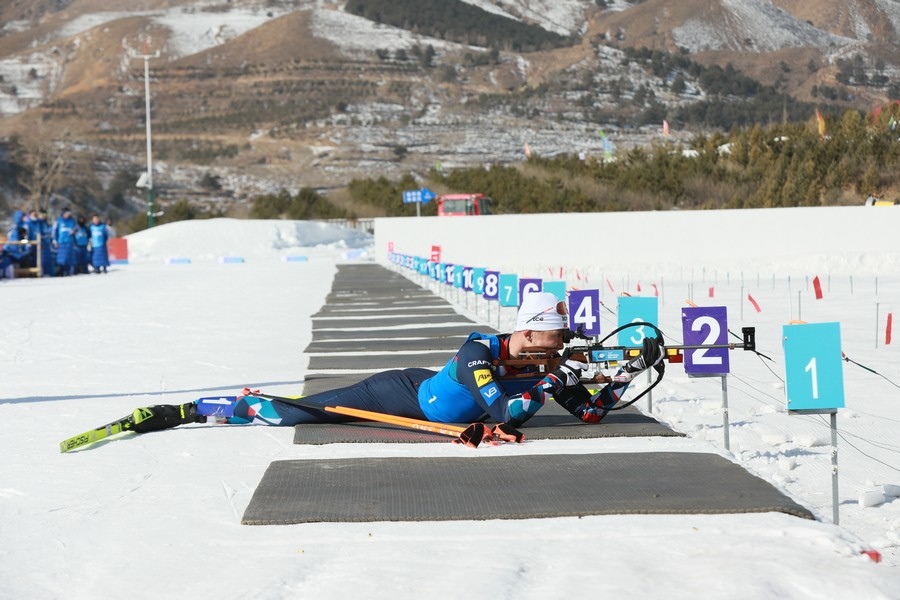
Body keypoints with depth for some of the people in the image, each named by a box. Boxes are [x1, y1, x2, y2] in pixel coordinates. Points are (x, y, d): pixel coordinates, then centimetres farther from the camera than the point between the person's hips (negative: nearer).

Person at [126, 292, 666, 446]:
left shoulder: (549, 369, -10)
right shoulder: (480, 350, -29)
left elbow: (593, 413, -8)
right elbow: (501, 411, -43)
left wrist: (632, 370, -16)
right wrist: (551, 383, -44)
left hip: (426, 406, 6)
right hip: (401, 392, -6)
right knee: (297, 414, -2)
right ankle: (188, 411, 10)